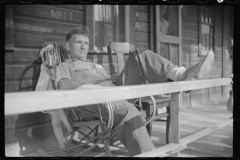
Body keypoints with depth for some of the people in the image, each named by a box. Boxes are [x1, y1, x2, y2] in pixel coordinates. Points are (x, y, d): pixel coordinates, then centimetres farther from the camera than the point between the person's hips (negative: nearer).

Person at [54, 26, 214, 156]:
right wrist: (100, 87, -15)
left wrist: (119, 80, 5)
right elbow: (64, 85, -5)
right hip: (90, 102, -6)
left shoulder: (97, 66, 39)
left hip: (117, 94, 6)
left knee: (140, 54, -4)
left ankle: (180, 74, -26)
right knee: (128, 112, -39)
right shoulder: (64, 67, 18)